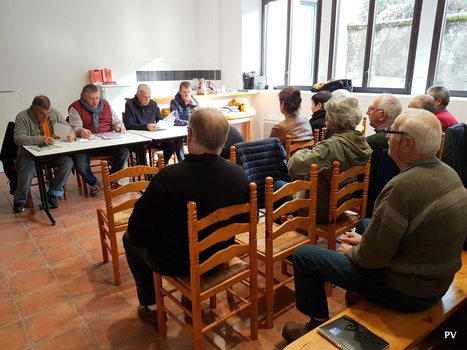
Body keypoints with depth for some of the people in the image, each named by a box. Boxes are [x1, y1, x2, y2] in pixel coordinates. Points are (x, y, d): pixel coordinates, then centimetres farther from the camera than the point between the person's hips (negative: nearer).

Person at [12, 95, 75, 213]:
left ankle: (53, 194, -3)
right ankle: (20, 201, 4)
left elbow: (68, 128, 9)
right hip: (30, 155, -3)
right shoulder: (22, 117, -10)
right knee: (26, 172, -30)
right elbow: (18, 138, -22)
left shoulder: (55, 113, 3)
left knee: (68, 162, -24)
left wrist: (71, 135, -17)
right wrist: (41, 140, -38)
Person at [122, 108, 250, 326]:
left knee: (130, 239, 24)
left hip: (176, 263, -5)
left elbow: (137, 231, -19)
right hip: (219, 256, 5)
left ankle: (151, 307, 32)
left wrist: (134, 235, 4)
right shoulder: (238, 174, -15)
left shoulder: (169, 177, -30)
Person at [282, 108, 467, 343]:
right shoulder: (448, 174, -3)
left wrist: (350, 252, -3)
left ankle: (318, 324, 18)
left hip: (404, 291, -8)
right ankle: (358, 295, 41)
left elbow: (372, 256, -24)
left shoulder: (404, 186, -31)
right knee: (364, 224, 29)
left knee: (303, 256, -3)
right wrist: (366, 239, 10)